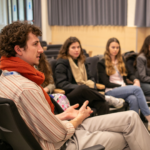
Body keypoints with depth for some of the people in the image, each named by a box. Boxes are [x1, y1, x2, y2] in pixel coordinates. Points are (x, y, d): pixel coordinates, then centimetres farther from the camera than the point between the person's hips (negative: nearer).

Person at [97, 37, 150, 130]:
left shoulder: (121, 61, 22)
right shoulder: (102, 63, 4)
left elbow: (129, 74, 18)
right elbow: (106, 83, -4)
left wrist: (135, 80, -5)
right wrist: (122, 86, -12)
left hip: (125, 89, 4)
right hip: (111, 91, -4)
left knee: (134, 99, -34)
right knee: (137, 89, -30)